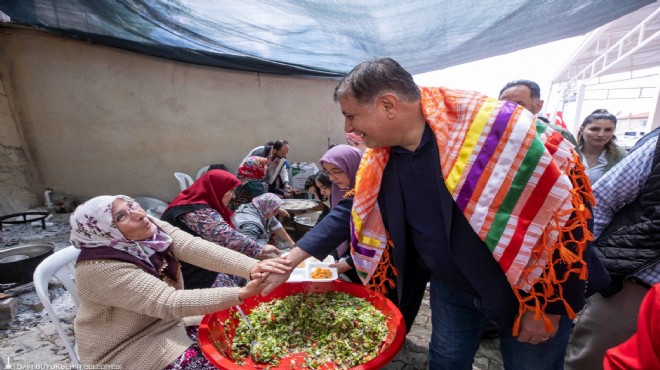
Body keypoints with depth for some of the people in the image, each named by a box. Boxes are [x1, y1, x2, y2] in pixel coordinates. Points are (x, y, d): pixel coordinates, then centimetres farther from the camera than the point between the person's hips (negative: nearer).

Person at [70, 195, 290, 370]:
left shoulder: (151, 227, -10)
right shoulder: (102, 269, -28)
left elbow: (197, 249, -25)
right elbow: (169, 303, -34)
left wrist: (251, 267, -40)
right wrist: (242, 294, -42)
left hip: (167, 321, 6)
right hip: (128, 347, -6)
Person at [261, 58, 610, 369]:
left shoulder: (497, 128, -28)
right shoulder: (379, 160, -9)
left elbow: (563, 207, -21)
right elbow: (350, 211, 1)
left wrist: (549, 305, -14)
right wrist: (290, 260, -1)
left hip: (531, 290, -3)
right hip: (451, 288, 5)